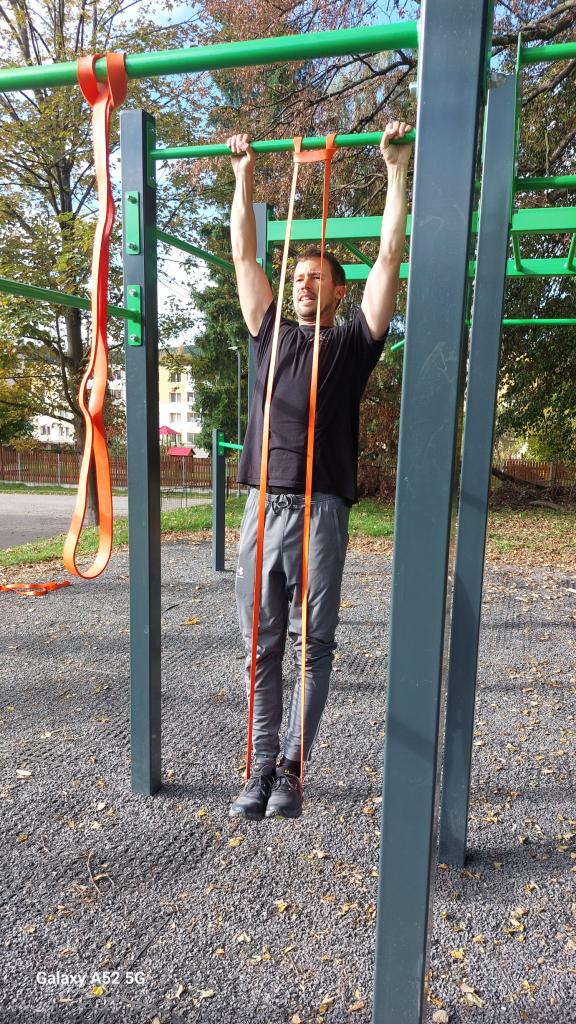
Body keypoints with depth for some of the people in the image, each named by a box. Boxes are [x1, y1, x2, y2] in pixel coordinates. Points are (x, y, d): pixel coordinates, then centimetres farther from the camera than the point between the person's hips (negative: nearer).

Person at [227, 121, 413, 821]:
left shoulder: (352, 343, 12)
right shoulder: (269, 334, 20)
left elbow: (389, 257, 9)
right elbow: (243, 254, 25)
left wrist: (395, 169, 13)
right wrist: (244, 176, 29)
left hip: (319, 512, -3)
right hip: (261, 507, 4)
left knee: (312, 647, 4)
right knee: (261, 647, 7)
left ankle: (291, 769, 16)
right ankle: (261, 768, 20)